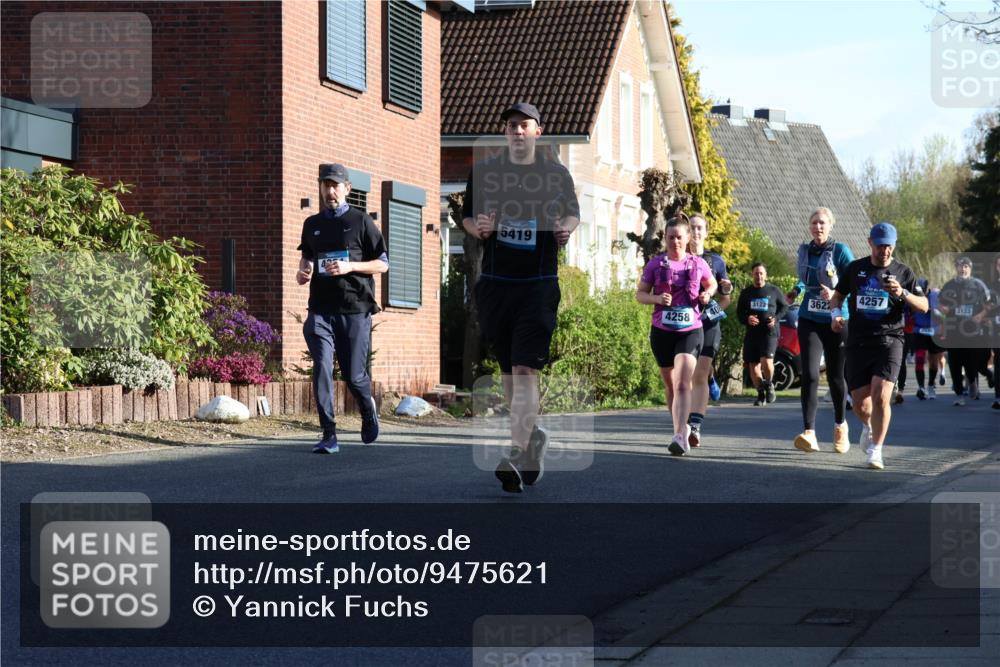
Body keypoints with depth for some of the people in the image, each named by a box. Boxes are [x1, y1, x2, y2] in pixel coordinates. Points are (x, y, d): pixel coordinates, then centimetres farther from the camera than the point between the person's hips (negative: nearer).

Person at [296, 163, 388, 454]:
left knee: (354, 375, 1)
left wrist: (349, 267, -13)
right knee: (321, 368, -14)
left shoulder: (360, 221, 3)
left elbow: (383, 263, 2)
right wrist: (302, 272, 6)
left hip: (354, 310, -3)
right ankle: (329, 435, -11)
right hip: (321, 311, 3)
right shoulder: (312, 225, 14)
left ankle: (368, 409, 36)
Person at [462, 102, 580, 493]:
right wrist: (478, 227, -8)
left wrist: (566, 228, -4)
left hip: (539, 285, -3)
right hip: (494, 283, 3)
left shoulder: (556, 174, 4)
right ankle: (532, 436, 32)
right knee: (508, 370, 11)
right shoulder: (484, 172, 6)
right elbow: (467, 217, 14)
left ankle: (517, 455, -20)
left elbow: (573, 212, 17)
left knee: (525, 370, -14)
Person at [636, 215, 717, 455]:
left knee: (683, 385, -19)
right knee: (670, 386, 14)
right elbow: (640, 294, 5)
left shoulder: (698, 264, 2)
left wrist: (707, 294, -2)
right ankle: (682, 427, 35)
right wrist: (657, 298, -15)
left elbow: (712, 284, 20)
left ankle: (680, 437, -28)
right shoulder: (655, 264, 1)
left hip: (690, 330, -2)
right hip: (662, 331, 2)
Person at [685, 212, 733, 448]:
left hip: (707, 324, -1)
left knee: (700, 376, -11)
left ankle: (694, 426, -18)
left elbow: (724, 300, 16)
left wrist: (726, 291, -5)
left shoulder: (716, 261, 11)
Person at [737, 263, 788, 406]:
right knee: (753, 365, 2)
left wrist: (776, 318, -7)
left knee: (766, 361, -21)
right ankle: (761, 393, 18)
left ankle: (769, 385, 7)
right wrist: (747, 319, -9)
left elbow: (784, 307, 12)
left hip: (769, 332, -3)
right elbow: (739, 312, 13)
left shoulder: (774, 291, 6)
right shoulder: (746, 293, 11)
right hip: (751, 333, 3)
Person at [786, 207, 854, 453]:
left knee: (836, 377, 9)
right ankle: (809, 433, -19)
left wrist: (835, 294, -26)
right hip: (809, 321, 3)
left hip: (836, 321, -3)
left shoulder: (841, 251, -6)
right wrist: (796, 292, 9)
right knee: (809, 375, -14)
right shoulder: (805, 250, 8)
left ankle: (840, 426, 33)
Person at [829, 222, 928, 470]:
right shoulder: (855, 268, 9)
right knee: (860, 405, 3)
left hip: (889, 340, -2)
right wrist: (836, 314, -1)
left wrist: (902, 294, -17)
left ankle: (876, 451, -8)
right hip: (858, 342, 2)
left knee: (880, 396, -20)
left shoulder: (902, 272, 4)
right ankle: (868, 427, 39)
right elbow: (838, 295, 21)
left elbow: (923, 306, 1)